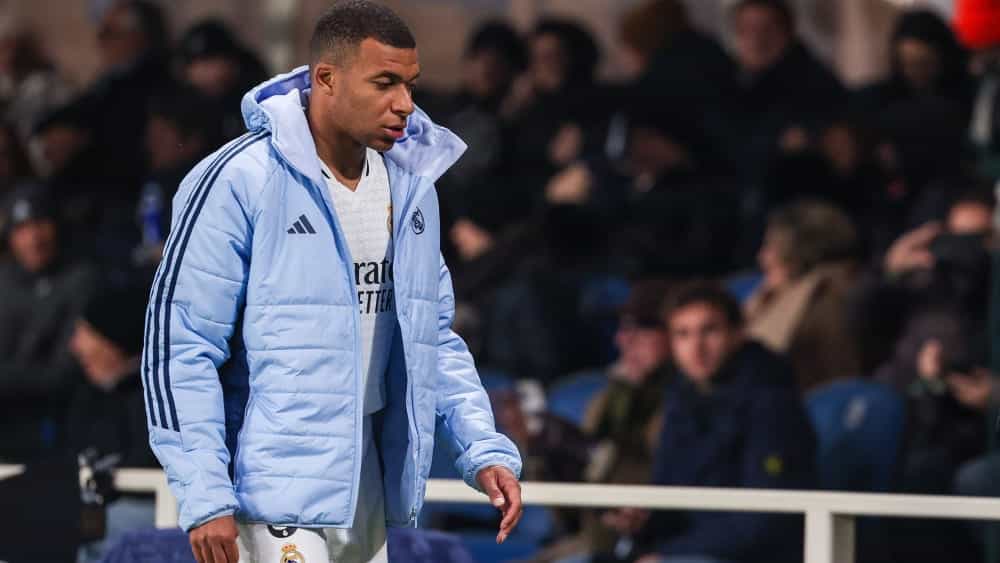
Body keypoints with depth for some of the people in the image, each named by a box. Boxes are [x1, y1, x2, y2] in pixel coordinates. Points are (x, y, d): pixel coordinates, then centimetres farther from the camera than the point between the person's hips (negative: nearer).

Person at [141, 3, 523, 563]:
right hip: (279, 483, -7)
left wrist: (486, 451, 7)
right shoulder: (240, 181, -12)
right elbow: (179, 347, -11)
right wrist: (205, 499, -16)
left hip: (370, 484, 7)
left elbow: (436, 336, 20)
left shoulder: (411, 185, 10)